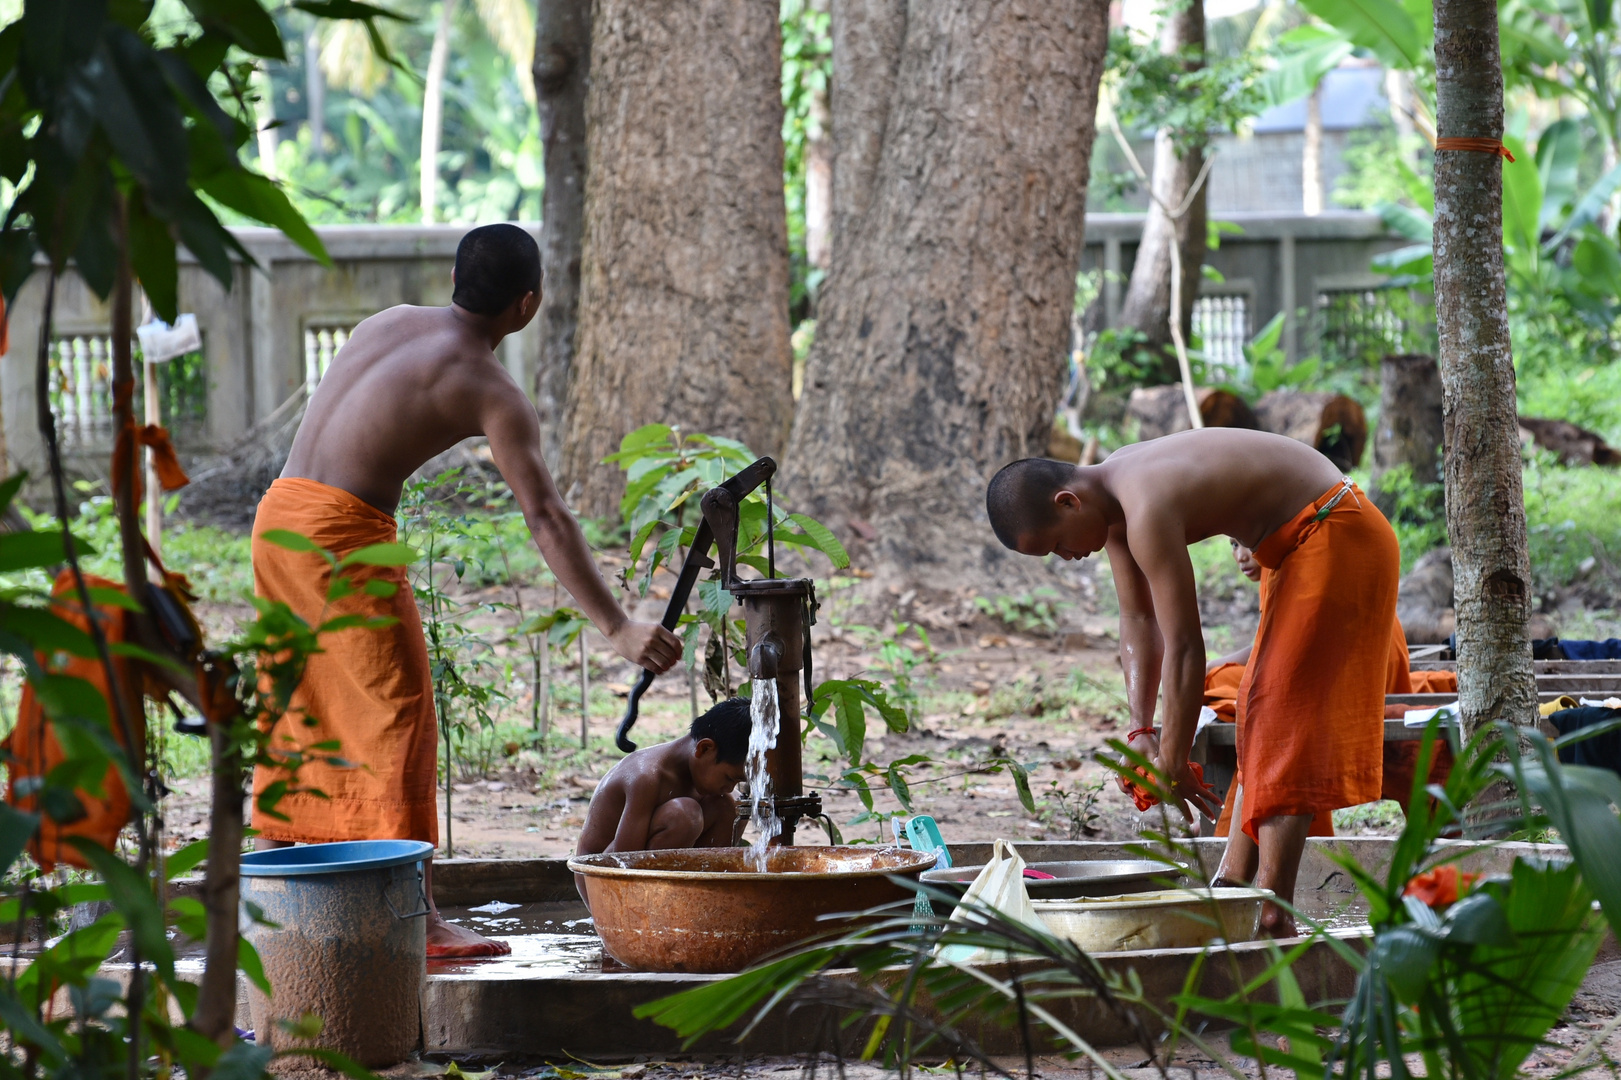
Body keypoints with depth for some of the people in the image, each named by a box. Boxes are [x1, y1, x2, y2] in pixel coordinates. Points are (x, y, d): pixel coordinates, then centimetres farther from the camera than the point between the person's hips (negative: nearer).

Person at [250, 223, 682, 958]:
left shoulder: (391, 321, 14)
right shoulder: (492, 393, -8)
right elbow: (546, 519, -15)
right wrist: (617, 629, -17)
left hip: (278, 513, 8)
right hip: (343, 535, -8)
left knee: (298, 715, 17)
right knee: (399, 719, -4)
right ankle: (414, 915, -9)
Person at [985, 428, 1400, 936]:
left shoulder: (1147, 510, -27)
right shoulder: (1111, 500, 3)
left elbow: (1184, 647, -26)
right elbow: (1137, 618, 9)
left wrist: (1172, 764, -19)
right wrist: (1142, 730, 1)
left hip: (1337, 537, -11)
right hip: (1306, 545, 11)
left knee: (1283, 716, -12)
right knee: (1261, 715, 15)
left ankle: (1272, 912, -15)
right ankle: (1233, 883, 20)